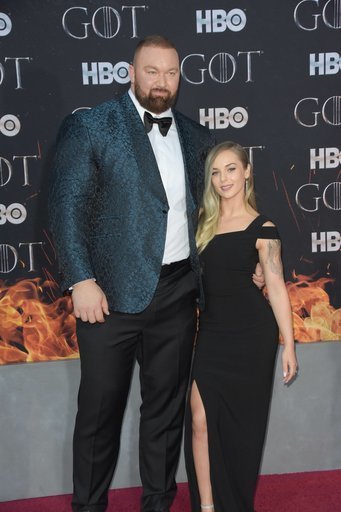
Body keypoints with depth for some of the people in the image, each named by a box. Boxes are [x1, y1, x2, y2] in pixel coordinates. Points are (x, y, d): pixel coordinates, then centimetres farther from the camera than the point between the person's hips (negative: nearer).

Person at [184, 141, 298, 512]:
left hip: (250, 334, -3)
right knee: (200, 419, -5)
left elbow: (276, 287, -6)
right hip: (211, 332, 3)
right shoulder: (203, 221, 7)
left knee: (241, 426, 9)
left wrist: (288, 344, -7)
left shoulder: (261, 228, -5)